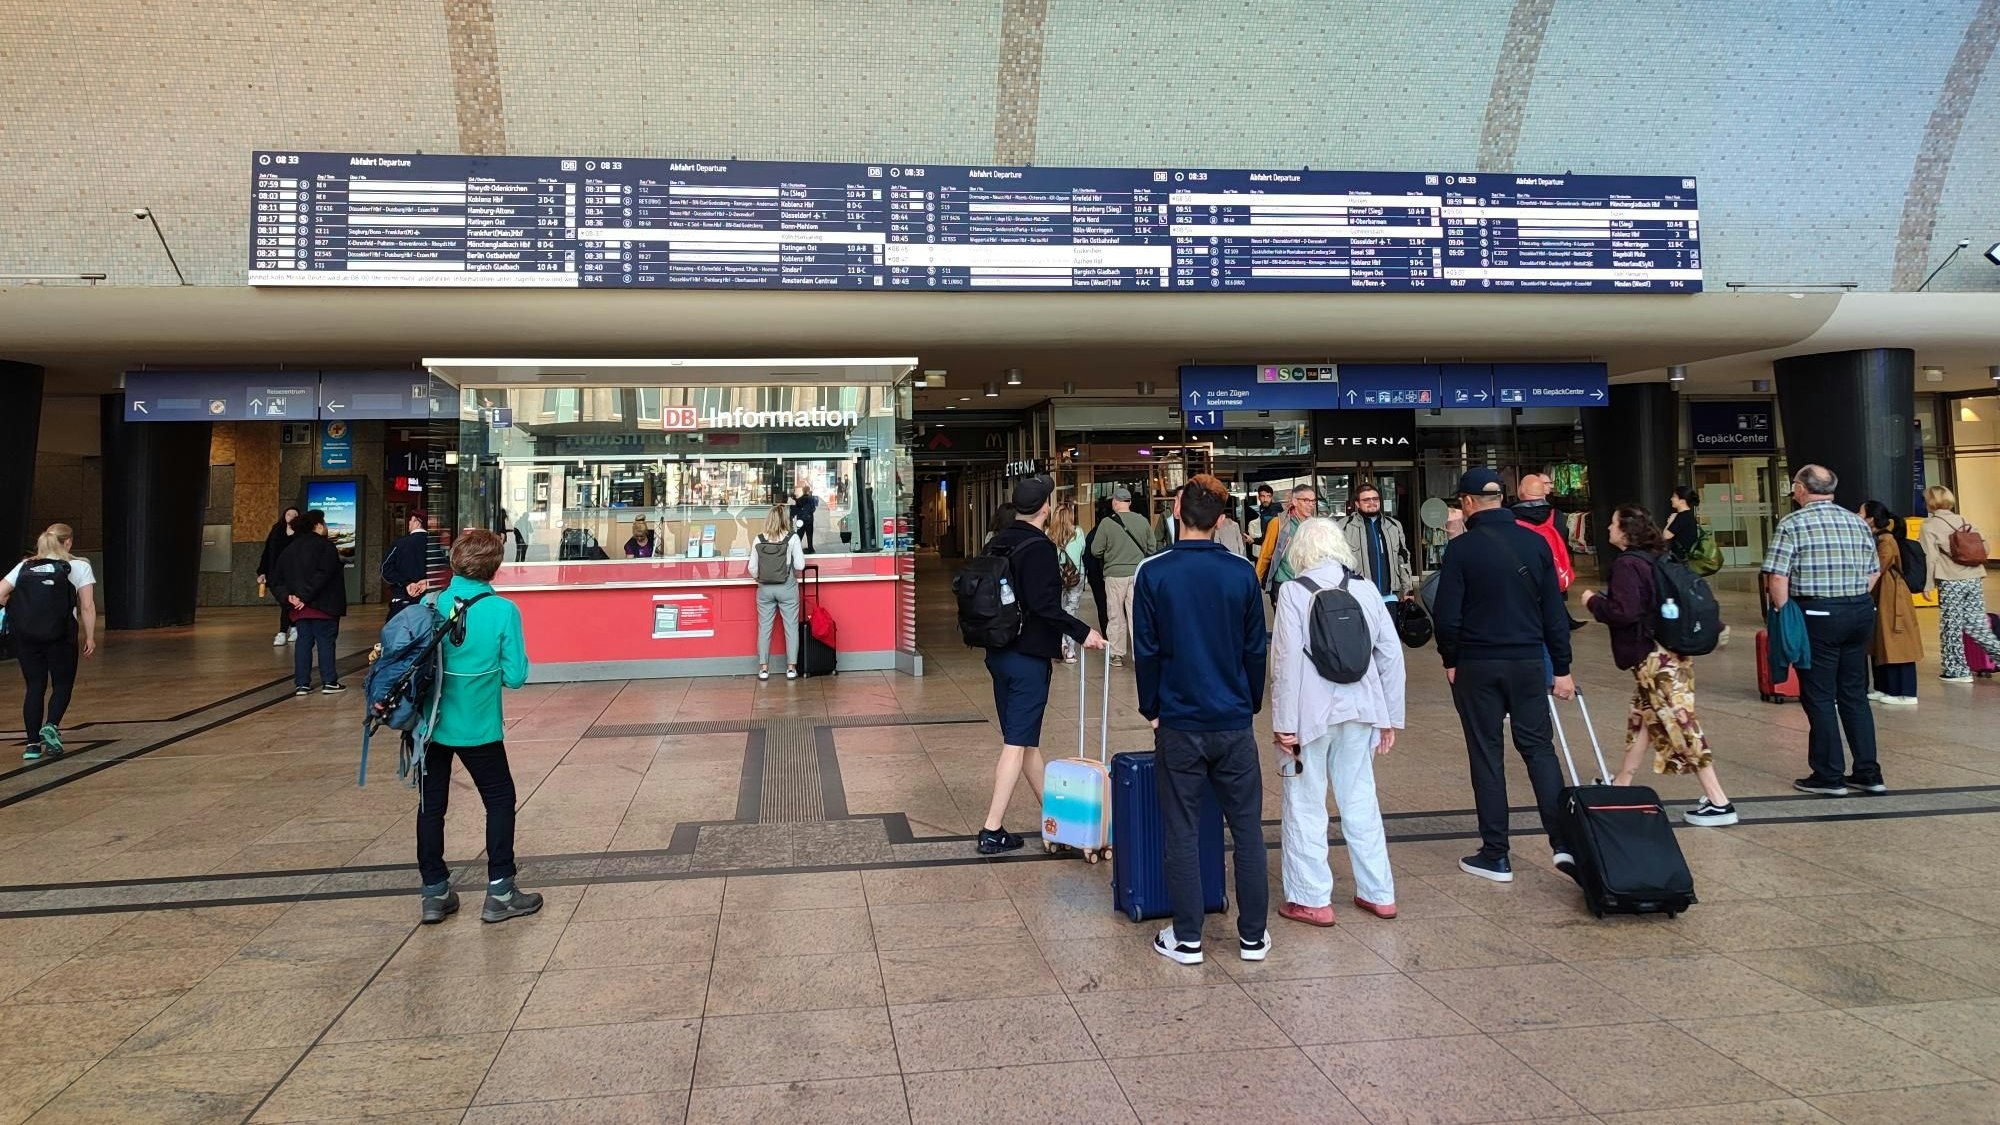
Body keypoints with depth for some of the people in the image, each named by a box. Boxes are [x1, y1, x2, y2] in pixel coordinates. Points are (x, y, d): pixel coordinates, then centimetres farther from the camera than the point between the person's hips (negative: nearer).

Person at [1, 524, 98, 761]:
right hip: (60, 636, -3)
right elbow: (87, 606, -4)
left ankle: (33, 744, 8)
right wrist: (90, 637, 0)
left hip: (25, 635, 3)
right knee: (62, 684, 12)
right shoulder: (78, 566, 2)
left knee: (35, 687, 10)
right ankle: (51, 726, -11)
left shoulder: (24, 566, 12)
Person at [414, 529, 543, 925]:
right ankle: (500, 892, 15)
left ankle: (435, 893, 21)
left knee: (432, 804, 14)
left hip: (431, 724, 3)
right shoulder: (504, 611, -15)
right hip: (478, 728, -3)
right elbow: (515, 676, -11)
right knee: (500, 800, 13)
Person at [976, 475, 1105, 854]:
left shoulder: (998, 544, 9)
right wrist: (1081, 632, -15)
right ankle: (992, 830, -4)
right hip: (1029, 656, -9)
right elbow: (1045, 605, -23)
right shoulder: (1039, 548, -16)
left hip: (999, 652, 9)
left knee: (1025, 737, 17)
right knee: (1017, 743, -4)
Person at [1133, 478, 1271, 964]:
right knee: (1248, 830, 11)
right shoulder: (1242, 573, -3)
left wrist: (1152, 709, 10)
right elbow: (1257, 649, 4)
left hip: (1179, 724, -1)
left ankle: (1186, 939, 14)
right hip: (1235, 723, 2)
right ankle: (1253, 936, 19)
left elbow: (1146, 651, -3)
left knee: (1182, 834, 7)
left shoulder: (1154, 573, -7)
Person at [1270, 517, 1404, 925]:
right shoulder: (1366, 589, 4)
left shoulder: (1294, 591, -9)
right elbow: (1391, 654, 6)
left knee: (1306, 806, 6)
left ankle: (1311, 899, 12)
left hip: (1311, 712, -4)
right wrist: (1390, 717, 13)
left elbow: (1288, 659, -13)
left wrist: (1284, 722, -9)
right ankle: (1378, 893, 24)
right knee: (1360, 801, 15)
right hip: (1360, 709, 5)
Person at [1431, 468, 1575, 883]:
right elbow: (1554, 611, 6)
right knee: (1539, 747, 12)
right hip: (1528, 661, 3)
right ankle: (1564, 842, 2)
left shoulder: (1462, 548, -9)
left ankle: (1495, 855, 9)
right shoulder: (1534, 542, 4)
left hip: (1477, 664, -3)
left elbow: (1447, 615, -11)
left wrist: (1450, 660, 5)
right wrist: (1561, 668, 11)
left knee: (1486, 755, 4)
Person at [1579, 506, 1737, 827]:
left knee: (1679, 723, -6)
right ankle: (1621, 785, 31)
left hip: (1654, 657, -10)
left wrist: (1593, 601, -8)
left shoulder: (1626, 564, -16)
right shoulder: (1655, 558, 11)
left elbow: (1624, 612, -24)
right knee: (1643, 717, 18)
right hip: (1669, 650, 10)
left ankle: (1718, 802, -4)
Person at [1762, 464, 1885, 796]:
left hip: (1818, 614, -6)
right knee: (1855, 694, 14)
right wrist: (1853, 597, 15)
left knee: (1819, 697, 2)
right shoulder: (1858, 522, 10)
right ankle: (1868, 773, 18)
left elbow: (1777, 576, -15)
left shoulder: (1793, 523, -8)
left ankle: (1828, 777, 7)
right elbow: (1874, 572, 13)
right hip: (1861, 612, 6)